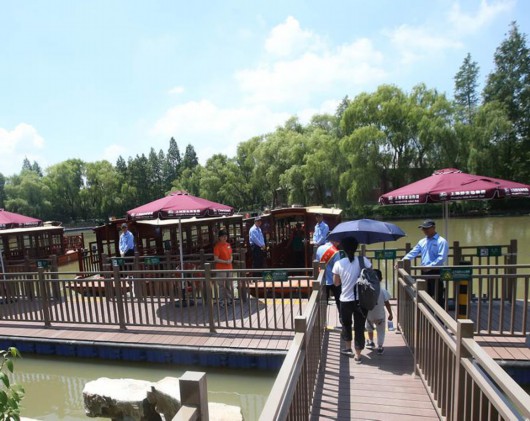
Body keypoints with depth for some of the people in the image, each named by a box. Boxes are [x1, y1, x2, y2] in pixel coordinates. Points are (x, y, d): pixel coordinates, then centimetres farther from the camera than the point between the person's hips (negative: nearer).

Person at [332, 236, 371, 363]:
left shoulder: (338, 264, -10)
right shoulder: (364, 260, -9)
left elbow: (336, 283, 0)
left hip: (345, 300, 0)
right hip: (361, 300, 0)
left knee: (346, 324, 24)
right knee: (359, 327, 12)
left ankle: (348, 348, 39)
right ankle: (358, 355, 20)